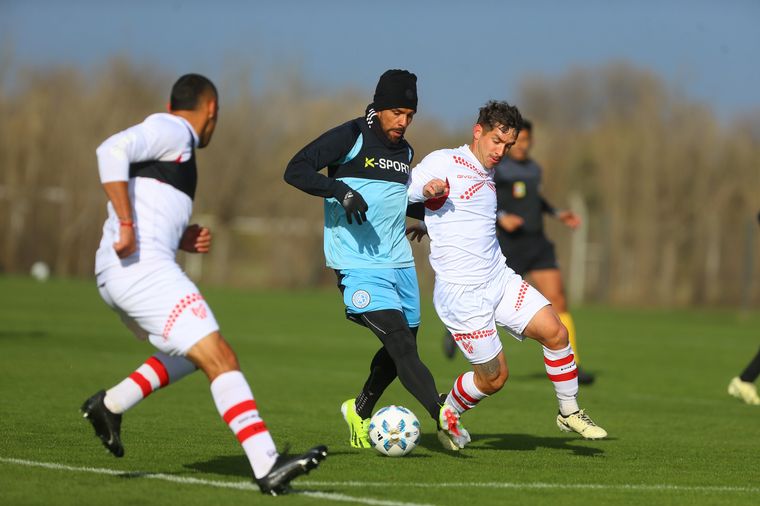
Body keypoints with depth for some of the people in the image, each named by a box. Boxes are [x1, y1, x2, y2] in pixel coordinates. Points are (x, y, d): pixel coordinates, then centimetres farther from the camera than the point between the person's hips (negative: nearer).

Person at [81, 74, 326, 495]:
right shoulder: (172, 131, -3)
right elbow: (112, 150, -22)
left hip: (116, 275, 10)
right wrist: (127, 225, -23)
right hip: (142, 268, -10)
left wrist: (185, 240, 11)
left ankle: (109, 406, 21)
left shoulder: (170, 137, 26)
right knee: (220, 359, -15)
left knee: (191, 354, 28)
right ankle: (267, 468, -22)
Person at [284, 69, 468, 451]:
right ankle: (443, 416, -31)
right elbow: (295, 170, -14)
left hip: (399, 262, 8)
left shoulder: (404, 151, 14)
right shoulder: (350, 137, -8)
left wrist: (424, 209, 15)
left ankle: (360, 411, 34)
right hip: (359, 265, -8)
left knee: (402, 348, 12)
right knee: (399, 341, -20)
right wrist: (339, 190, -28)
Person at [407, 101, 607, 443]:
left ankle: (570, 413, 8)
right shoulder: (442, 163, -8)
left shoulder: (487, 175, 17)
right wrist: (427, 188, -26)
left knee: (555, 332, -9)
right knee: (493, 378, -3)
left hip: (499, 278, 7)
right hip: (461, 292, -7)